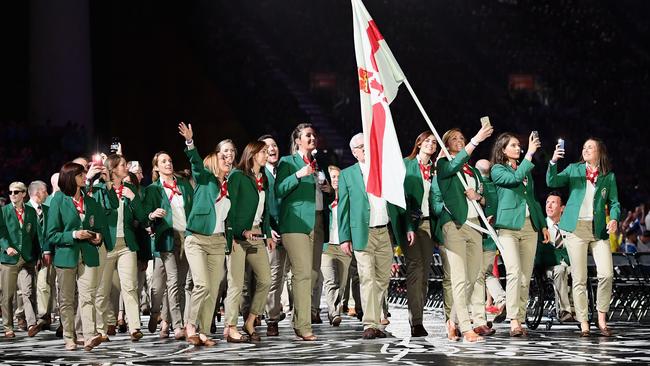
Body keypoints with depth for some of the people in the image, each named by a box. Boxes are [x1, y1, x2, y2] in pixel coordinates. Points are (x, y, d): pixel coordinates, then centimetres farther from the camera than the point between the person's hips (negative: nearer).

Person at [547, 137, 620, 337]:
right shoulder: (574, 169, 10)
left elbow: (614, 202, 12)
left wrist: (614, 218, -8)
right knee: (579, 278, -1)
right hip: (576, 228, -1)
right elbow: (552, 182, -2)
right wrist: (553, 162, -18)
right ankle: (583, 323, 3)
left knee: (606, 274, -11)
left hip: (598, 229, 1)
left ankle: (602, 319, 4)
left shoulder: (608, 176, 12)